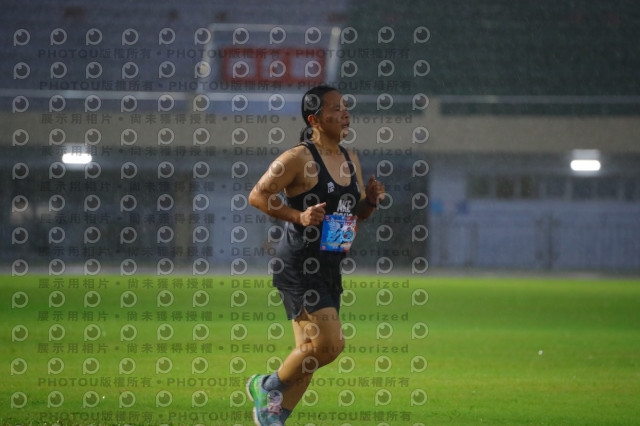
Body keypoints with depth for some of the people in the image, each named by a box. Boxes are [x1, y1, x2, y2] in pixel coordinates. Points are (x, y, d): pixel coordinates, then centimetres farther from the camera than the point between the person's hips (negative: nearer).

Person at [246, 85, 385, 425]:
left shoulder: (350, 160, 12)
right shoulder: (299, 158, -12)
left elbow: (358, 214, 22)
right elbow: (257, 195, -11)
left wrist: (370, 200, 0)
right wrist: (299, 216, -21)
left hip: (329, 268, 8)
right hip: (298, 266, -8)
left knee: (310, 352, 9)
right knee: (329, 343, -16)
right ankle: (268, 386, 5)